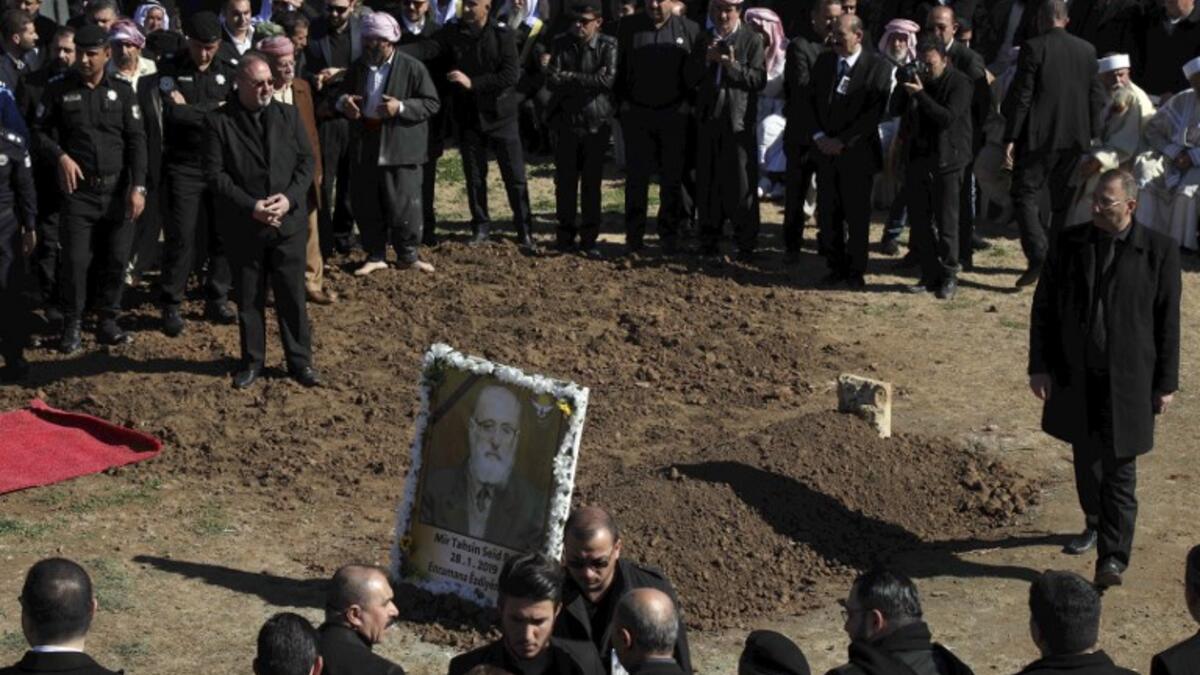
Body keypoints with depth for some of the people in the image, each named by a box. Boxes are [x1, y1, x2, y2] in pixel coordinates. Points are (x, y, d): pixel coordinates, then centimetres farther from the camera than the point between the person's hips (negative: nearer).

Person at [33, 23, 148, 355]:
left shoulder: (121, 91, 5)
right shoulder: (59, 90, 2)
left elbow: (136, 140, 2)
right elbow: (41, 132, 8)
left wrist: (138, 187, -6)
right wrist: (61, 156, -12)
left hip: (118, 190, 1)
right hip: (79, 191, -1)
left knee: (116, 260, 4)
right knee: (75, 260, -4)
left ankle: (108, 322, 18)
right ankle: (72, 326, 8)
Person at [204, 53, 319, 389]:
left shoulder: (289, 115, 5)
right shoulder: (220, 122, -4)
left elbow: (306, 160, 4)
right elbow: (215, 173, -7)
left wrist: (289, 198, -11)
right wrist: (251, 207, -15)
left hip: (289, 221, 2)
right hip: (243, 227, -1)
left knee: (293, 294, 5)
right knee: (249, 298, 8)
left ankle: (300, 360, 16)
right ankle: (252, 361, 21)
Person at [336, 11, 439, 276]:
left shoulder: (412, 68, -6)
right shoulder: (357, 67, 10)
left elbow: (432, 103, -7)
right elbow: (342, 96, 22)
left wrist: (402, 107, -22)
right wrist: (342, 102, -3)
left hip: (401, 150, -5)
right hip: (365, 150, 5)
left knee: (404, 205, 0)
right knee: (366, 206, 8)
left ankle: (408, 255, 16)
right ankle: (375, 255, 22)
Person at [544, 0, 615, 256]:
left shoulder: (608, 46, -2)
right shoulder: (561, 43, 3)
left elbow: (607, 80, -17)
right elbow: (551, 80, -7)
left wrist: (570, 77, -14)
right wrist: (588, 81, -19)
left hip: (596, 124, -1)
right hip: (566, 123, 2)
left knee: (591, 184, 3)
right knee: (565, 183, 4)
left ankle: (589, 239, 11)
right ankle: (566, 236, 14)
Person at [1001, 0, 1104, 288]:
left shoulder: (1033, 48, -9)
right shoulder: (1086, 50, 6)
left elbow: (1020, 96, -11)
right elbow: (1096, 97, 9)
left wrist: (1010, 137, -7)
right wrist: (1092, 135, 17)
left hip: (1040, 137, -5)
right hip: (1076, 139, 5)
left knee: (1024, 195, 0)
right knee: (1064, 200, 13)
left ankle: (1038, 257, -16)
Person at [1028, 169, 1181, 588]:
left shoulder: (1158, 251, -7)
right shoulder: (1068, 244, 1)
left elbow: (1167, 322, -2)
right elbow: (1044, 307, 6)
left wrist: (1165, 382, -1)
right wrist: (1039, 366, 2)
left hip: (1127, 379, -4)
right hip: (1075, 375, 4)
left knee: (1119, 468, -6)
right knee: (1086, 458, 18)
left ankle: (1113, 557, -4)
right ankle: (1096, 524, 40)